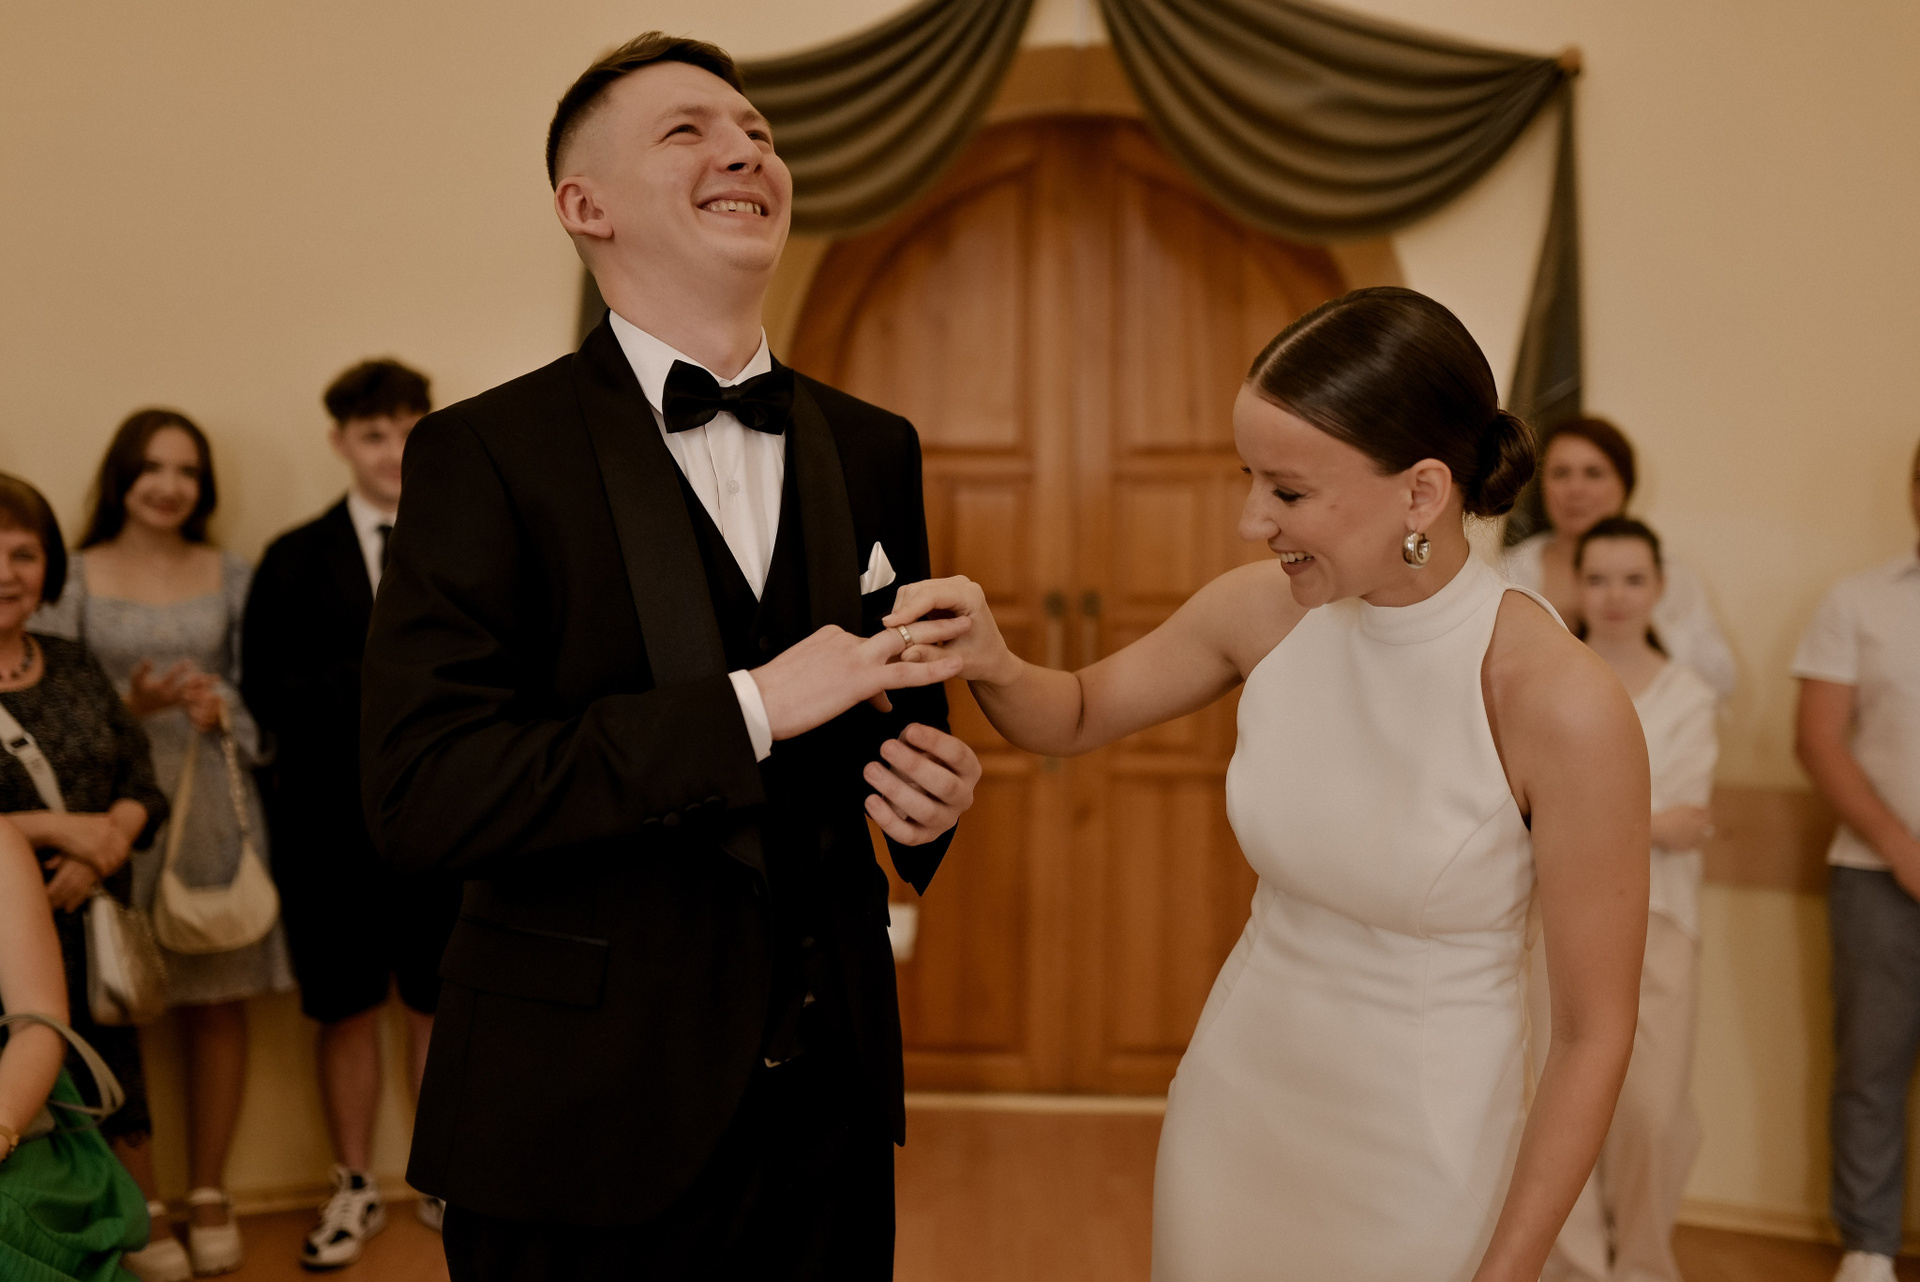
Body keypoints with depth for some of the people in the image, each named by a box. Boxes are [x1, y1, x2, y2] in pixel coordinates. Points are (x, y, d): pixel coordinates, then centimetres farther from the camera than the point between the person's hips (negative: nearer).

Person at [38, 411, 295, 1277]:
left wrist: (224, 706, -13)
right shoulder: (76, 577, 5)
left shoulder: (231, 577, 9)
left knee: (218, 1002, 3)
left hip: (212, 802, 2)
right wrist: (130, 705, -14)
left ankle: (208, 1196, 14)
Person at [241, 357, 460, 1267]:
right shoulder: (296, 562, 6)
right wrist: (371, 681, -13)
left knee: (441, 1001, 8)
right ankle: (355, 1190, 24)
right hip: (335, 817, 0)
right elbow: (266, 694, -3)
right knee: (346, 1008, 8)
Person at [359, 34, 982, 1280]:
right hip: (590, 1111, -4)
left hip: (828, 1085, 5)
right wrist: (751, 706, -22)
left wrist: (931, 781, -5)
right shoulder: (488, 453, -10)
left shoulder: (872, 450, 7)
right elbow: (420, 793, -19)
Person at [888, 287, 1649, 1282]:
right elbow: (1077, 717, 8)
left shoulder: (1563, 705, -23)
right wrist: (993, 665, -13)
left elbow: (1594, 1035, -15)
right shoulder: (1265, 612, -10)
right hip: (1234, 1096, 4)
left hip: (1423, 1152, -4)